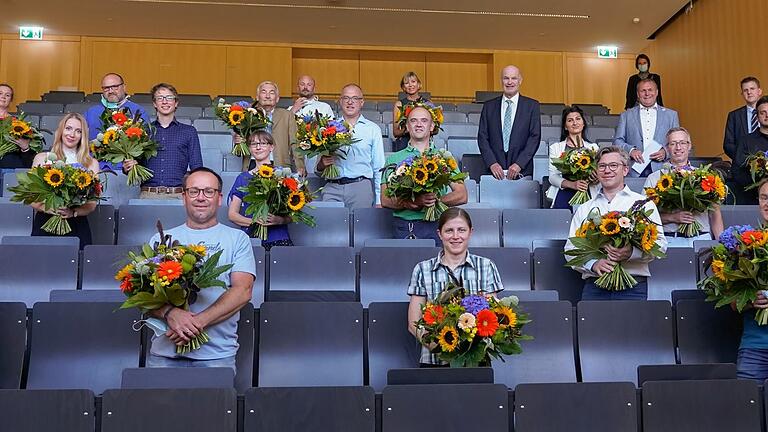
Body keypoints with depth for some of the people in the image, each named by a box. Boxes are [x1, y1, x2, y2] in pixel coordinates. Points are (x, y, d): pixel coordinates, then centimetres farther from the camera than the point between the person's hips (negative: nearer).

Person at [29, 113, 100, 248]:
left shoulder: (91, 163, 6)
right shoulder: (41, 158, 8)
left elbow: (92, 204, 3)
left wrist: (73, 212, -16)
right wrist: (49, 208, -15)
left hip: (76, 226, 0)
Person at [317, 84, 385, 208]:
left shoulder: (373, 129, 12)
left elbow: (378, 168, 9)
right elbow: (318, 168, 17)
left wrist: (379, 201, 2)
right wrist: (322, 163, -6)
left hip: (361, 186, 0)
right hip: (332, 187, 1)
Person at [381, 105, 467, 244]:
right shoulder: (394, 159, 13)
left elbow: (462, 195, 7)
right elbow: (385, 200, 3)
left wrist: (437, 200, -12)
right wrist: (414, 202, -15)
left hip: (436, 225, 1)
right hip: (404, 225, 0)